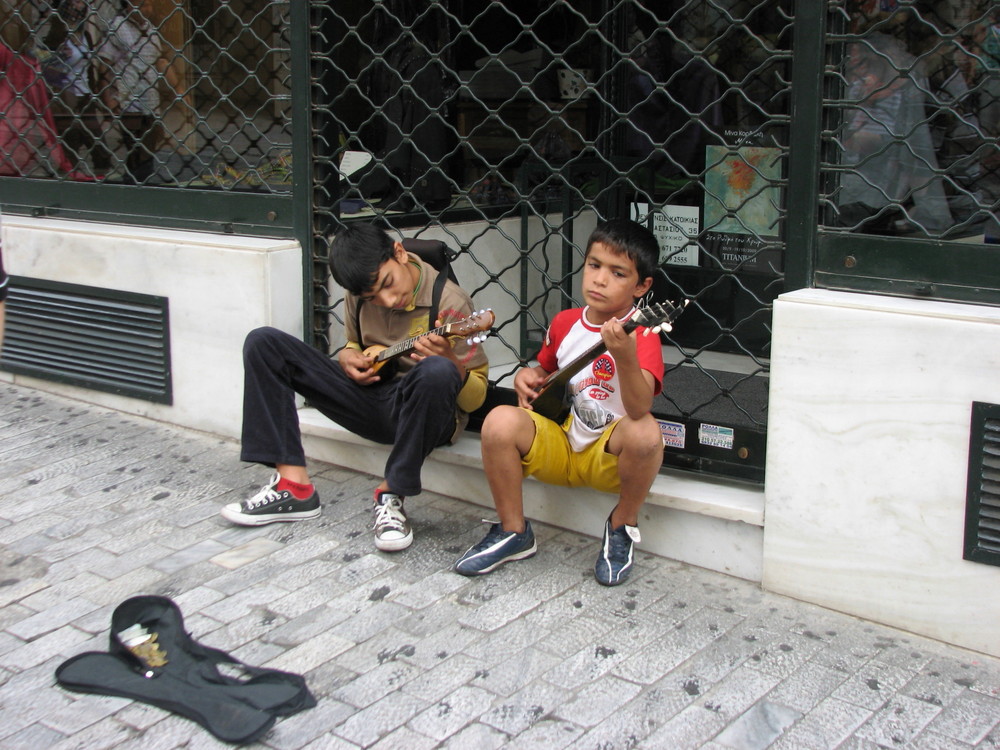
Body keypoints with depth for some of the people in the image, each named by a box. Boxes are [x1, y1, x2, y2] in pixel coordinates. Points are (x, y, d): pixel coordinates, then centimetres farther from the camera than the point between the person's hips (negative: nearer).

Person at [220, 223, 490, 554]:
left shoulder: (449, 302, -16)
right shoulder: (359, 295, 0)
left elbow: (475, 398, -13)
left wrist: (450, 364, -35)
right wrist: (348, 357, -3)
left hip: (418, 413, -5)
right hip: (369, 399, 6)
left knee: (437, 373, -42)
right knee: (263, 343, -4)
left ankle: (391, 494, -22)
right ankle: (293, 484, -12)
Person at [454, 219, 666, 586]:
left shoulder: (641, 334, -16)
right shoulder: (564, 322, 2)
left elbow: (639, 408, -33)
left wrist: (624, 356, -50)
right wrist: (528, 376, -1)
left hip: (610, 456, -4)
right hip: (559, 444, 4)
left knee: (645, 433, -36)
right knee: (500, 422, -22)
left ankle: (622, 526, -5)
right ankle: (514, 532, -1)